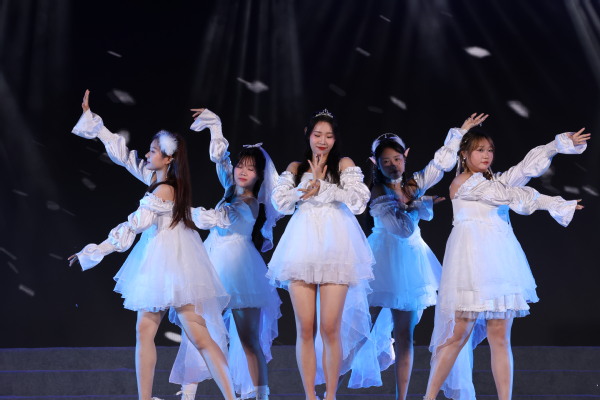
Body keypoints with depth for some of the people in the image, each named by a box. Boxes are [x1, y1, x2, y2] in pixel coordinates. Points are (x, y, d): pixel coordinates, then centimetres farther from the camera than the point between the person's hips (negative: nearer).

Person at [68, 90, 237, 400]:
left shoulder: (163, 191, -19)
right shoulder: (156, 177, 6)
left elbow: (131, 228, -18)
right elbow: (122, 153, 14)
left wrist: (91, 254, -14)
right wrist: (91, 118, 15)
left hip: (174, 263, -9)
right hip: (158, 261, 10)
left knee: (199, 336, -12)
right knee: (144, 330, 8)